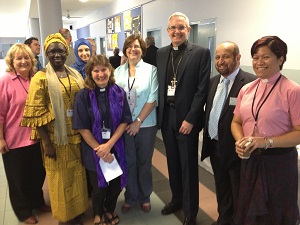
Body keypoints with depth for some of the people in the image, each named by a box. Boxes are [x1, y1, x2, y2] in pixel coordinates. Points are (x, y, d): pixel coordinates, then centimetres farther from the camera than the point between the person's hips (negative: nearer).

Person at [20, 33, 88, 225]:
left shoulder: (76, 76, 6)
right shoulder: (41, 78, -8)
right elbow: (36, 113, -12)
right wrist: (47, 143, -15)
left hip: (77, 135, 5)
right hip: (56, 137, -4)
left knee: (77, 175, 15)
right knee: (60, 178, 9)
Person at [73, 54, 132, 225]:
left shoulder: (119, 93, -4)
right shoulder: (83, 96, -11)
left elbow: (124, 121, -5)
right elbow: (82, 128, -10)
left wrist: (109, 144, -15)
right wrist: (99, 149, -13)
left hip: (116, 147, 2)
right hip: (93, 150, -2)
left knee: (116, 184, 12)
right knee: (99, 187, 10)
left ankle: (110, 210, 44)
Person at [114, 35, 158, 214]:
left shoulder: (151, 70, -3)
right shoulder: (118, 71, 5)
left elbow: (153, 99, -9)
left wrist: (138, 121, -13)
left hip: (145, 125, -2)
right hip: (124, 125, 2)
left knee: (144, 162, 11)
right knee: (128, 162, 12)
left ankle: (145, 197, 32)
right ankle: (131, 197, 31)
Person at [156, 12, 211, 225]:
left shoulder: (201, 53, -6)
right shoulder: (161, 53, 9)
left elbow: (202, 89, -11)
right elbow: (159, 84, 10)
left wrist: (190, 119, -15)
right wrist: (159, 112, 2)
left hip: (187, 117, -4)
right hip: (166, 115, 5)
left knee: (189, 166, 7)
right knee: (173, 162, 17)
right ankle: (176, 199, 37)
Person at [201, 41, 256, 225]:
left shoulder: (251, 82, -18)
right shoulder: (213, 81, 7)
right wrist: (207, 138, 10)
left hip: (235, 150, -7)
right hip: (215, 147, 7)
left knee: (239, 196, 13)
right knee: (222, 190, 25)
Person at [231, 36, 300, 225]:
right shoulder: (246, 89, 5)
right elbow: (236, 122, 13)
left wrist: (267, 142, -24)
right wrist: (240, 141, -7)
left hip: (278, 164, -5)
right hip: (250, 161, 5)